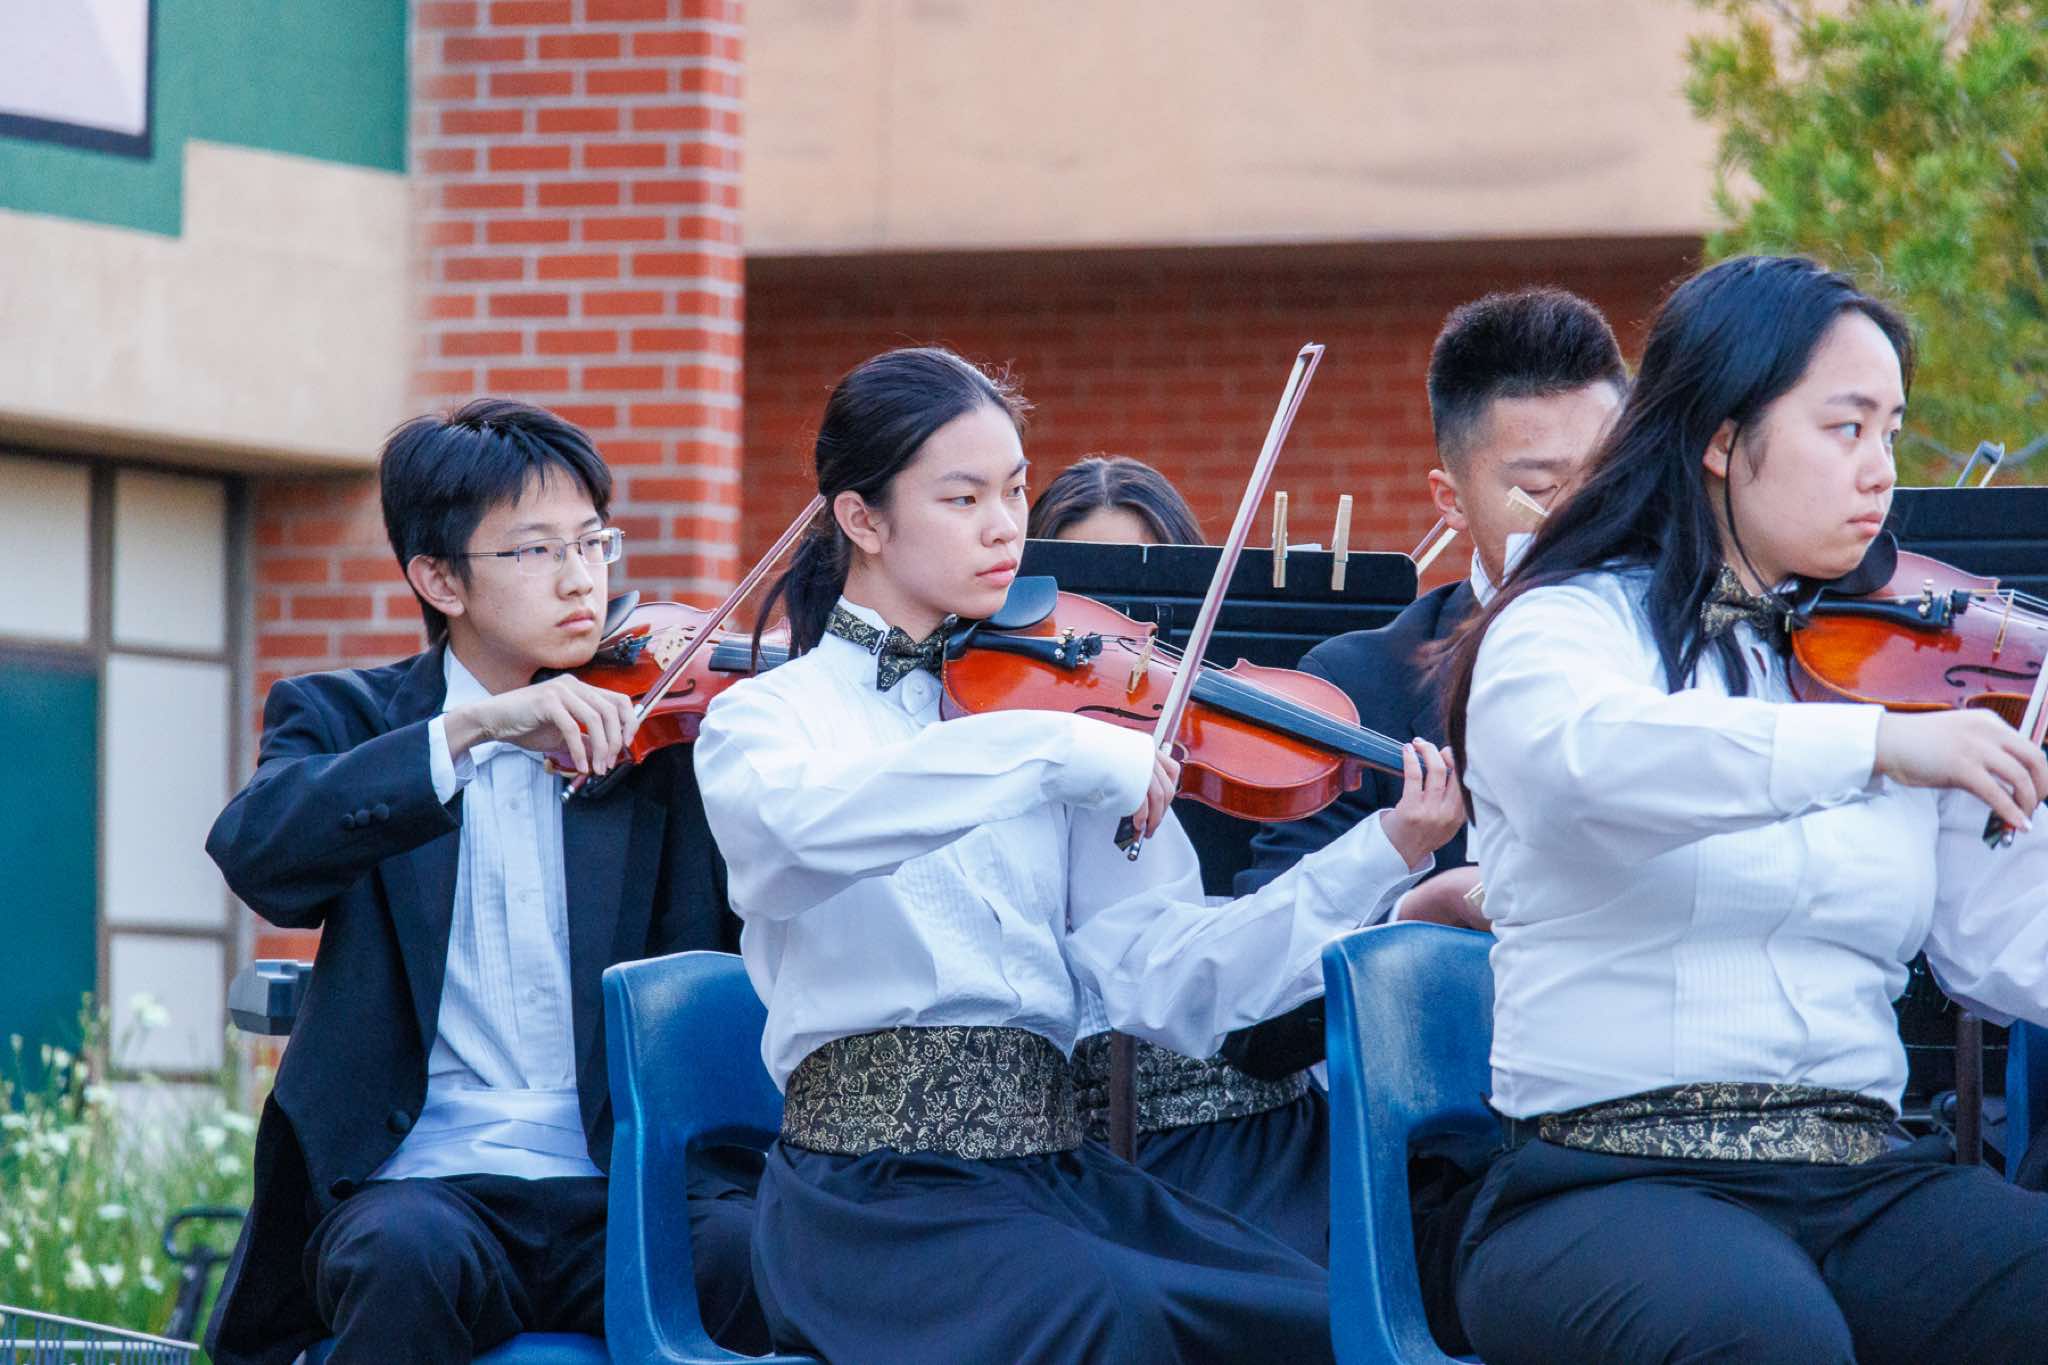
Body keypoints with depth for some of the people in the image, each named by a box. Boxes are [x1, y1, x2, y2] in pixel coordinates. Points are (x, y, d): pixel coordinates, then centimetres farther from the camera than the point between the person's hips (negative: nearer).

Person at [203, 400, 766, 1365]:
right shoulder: (349, 718, 11)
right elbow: (255, 851, -12)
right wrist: (467, 728, -21)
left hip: (633, 1178, 1)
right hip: (426, 1180, -1)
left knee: (761, 1255, -31)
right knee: (408, 1258, -36)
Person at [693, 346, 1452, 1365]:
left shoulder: (1047, 701, 15)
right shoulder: (765, 717, 5)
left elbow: (1160, 978, 3)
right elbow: (792, 830, -23)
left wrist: (1383, 857, -9)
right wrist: (1053, 750, -28)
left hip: (1059, 1172, 4)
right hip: (874, 1193, -4)